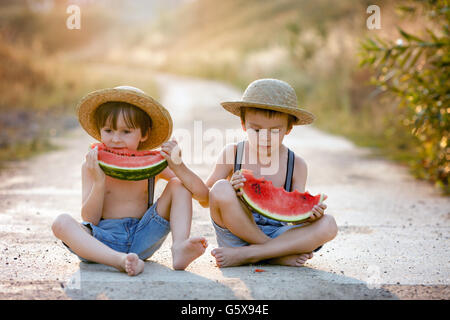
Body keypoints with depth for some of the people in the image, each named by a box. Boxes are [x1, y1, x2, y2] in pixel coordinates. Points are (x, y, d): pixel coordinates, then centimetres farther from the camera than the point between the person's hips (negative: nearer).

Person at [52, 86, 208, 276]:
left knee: (178, 185, -7)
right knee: (61, 222, -29)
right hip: (102, 242, -1)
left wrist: (178, 168, -19)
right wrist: (99, 181, -20)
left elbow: (203, 195, -3)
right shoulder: (92, 166, -1)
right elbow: (89, 220, -7)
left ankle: (179, 249, -28)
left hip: (141, 239, 2)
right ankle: (120, 261, -47)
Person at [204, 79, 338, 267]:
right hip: (237, 235, -1)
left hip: (276, 233, 2)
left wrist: (309, 213, -22)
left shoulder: (296, 165, 4)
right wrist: (229, 191, -20)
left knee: (328, 225, -22)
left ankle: (245, 255, -24)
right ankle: (279, 255, -20)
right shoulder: (232, 153, 1)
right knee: (221, 188, -28)